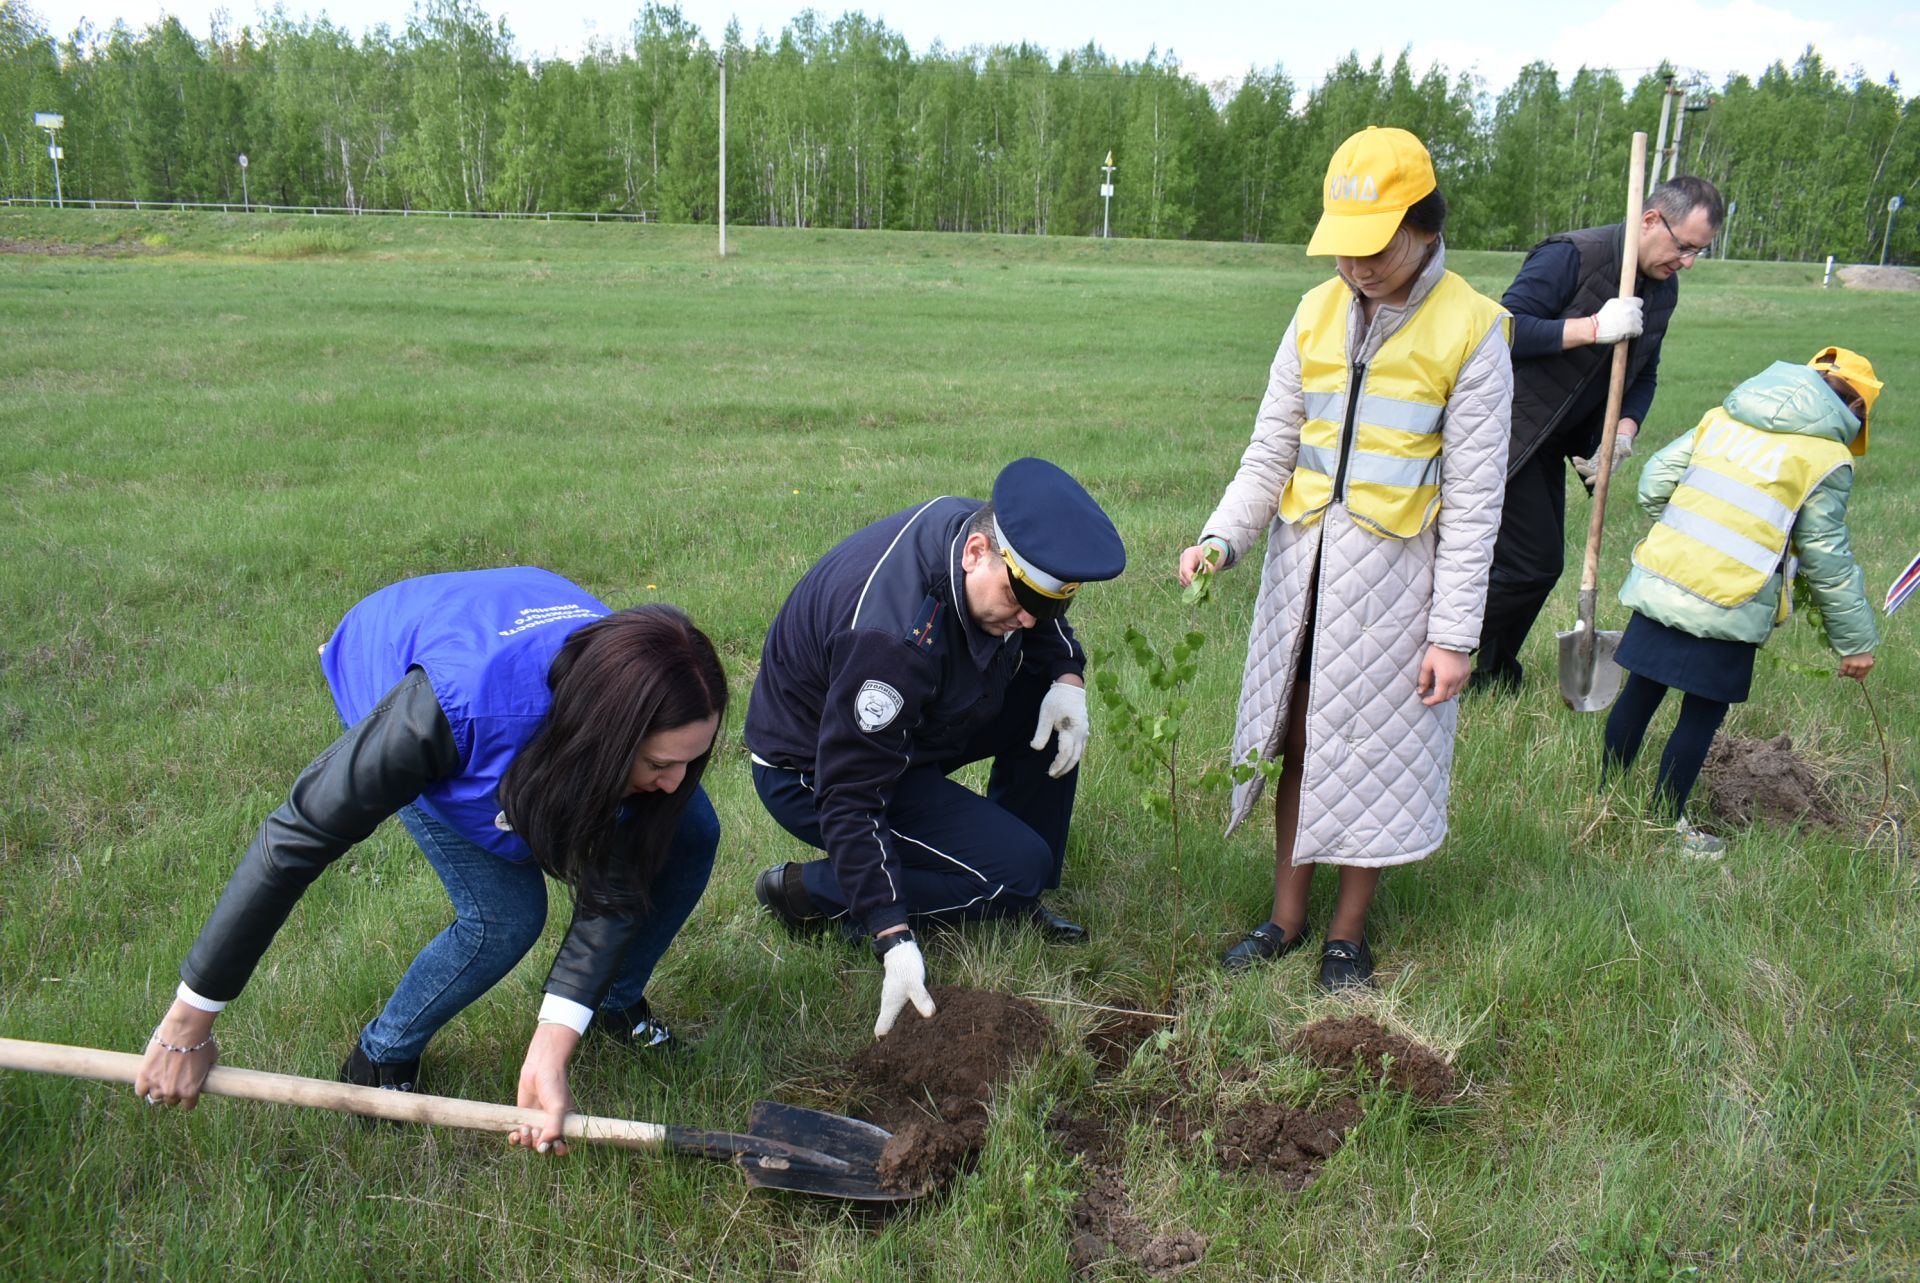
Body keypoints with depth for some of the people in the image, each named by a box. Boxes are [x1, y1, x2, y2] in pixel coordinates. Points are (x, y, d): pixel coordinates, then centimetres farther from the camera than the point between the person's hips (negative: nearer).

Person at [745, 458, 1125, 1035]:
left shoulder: (990, 539, -14)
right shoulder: (891, 636, -39)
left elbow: (1047, 629, 7)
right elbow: (852, 796, -35)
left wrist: (1068, 678, -15)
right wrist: (896, 941, -37)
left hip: (893, 729, 8)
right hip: (812, 768, -8)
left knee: (1053, 709, -5)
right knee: (1017, 866, -16)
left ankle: (1017, 899, 6)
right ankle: (807, 890, -6)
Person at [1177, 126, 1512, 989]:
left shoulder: (1471, 331, -8)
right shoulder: (1316, 312, 4)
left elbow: (1473, 498, -9)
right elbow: (1271, 451, 6)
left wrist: (1455, 632, -11)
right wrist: (1221, 537, -11)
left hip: (1395, 573, -4)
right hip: (1301, 562, 4)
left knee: (1373, 750, 6)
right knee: (1298, 740, 11)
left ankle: (1348, 933, 24)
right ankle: (1286, 917, 28)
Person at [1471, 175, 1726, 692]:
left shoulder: (1662, 290, 9)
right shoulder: (1571, 256, -18)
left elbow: (1643, 376, 16)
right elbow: (1506, 329, -26)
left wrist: (1624, 431, -3)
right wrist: (1594, 327, -30)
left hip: (1551, 442, 9)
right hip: (1506, 432, -9)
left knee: (1541, 562, 11)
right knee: (1534, 562, -11)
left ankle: (1493, 675, 25)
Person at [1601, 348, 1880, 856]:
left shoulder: (1722, 417, 10)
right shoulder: (1828, 458, -3)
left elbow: (1655, 480, 11)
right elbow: (1827, 560, -2)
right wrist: (1856, 640, 8)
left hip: (1660, 579, 5)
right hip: (1726, 605, -5)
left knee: (1641, 693, 16)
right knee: (1702, 714, 7)